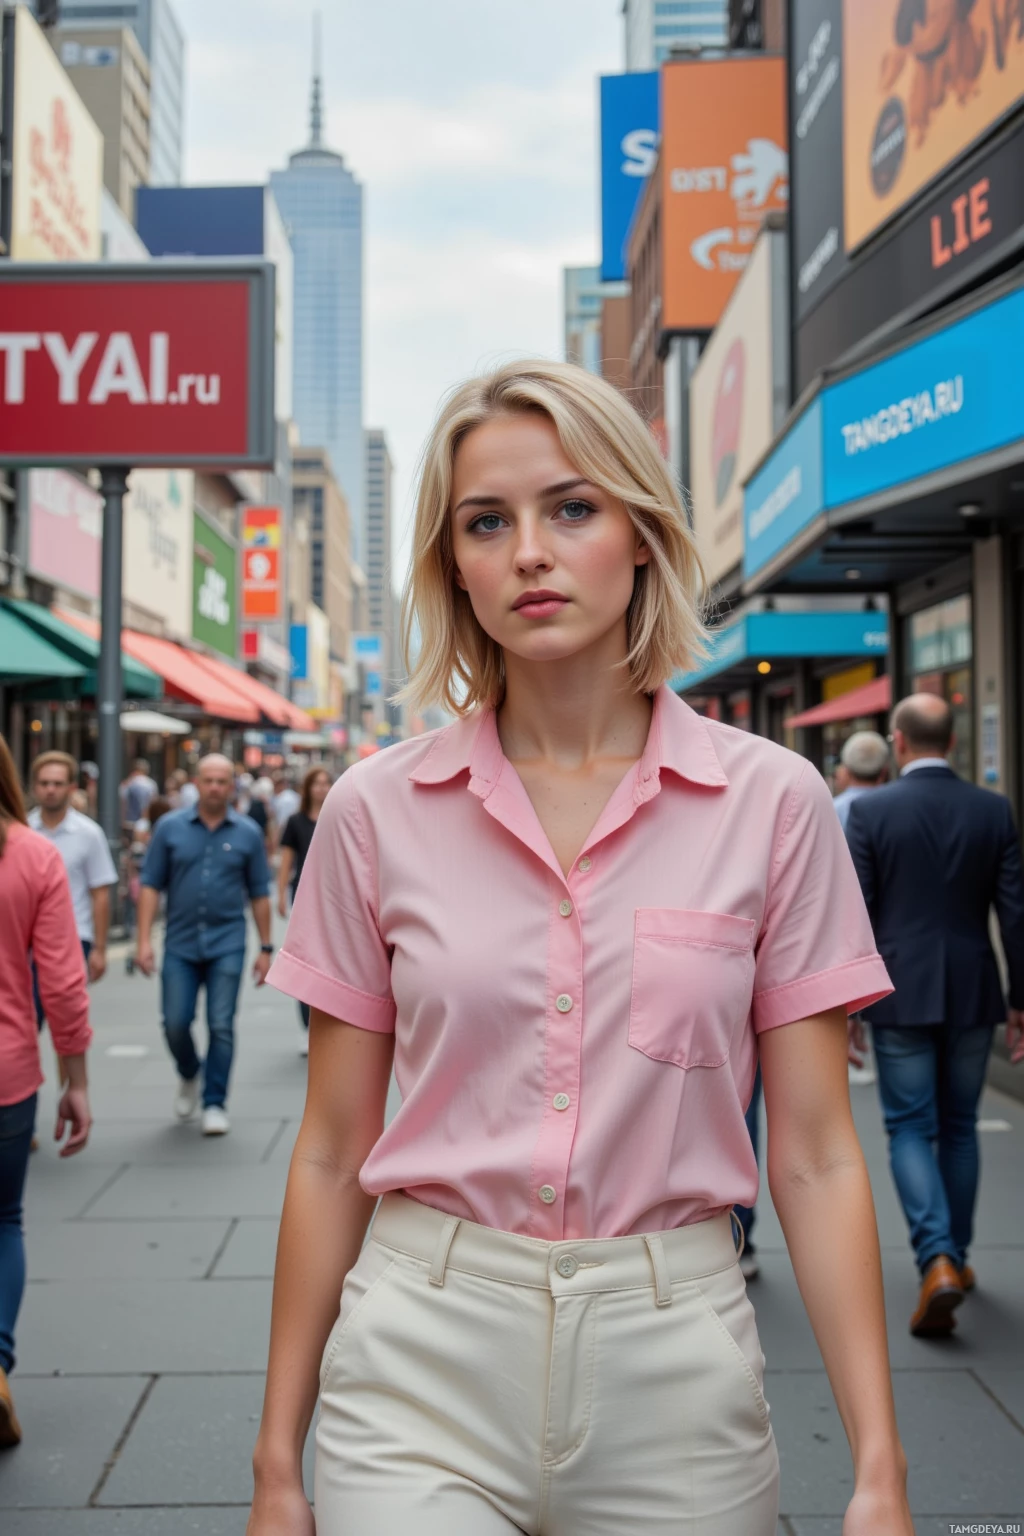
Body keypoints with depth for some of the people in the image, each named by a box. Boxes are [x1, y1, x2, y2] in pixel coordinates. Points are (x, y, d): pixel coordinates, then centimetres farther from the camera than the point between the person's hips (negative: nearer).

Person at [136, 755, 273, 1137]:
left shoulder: (247, 833, 2)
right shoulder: (170, 827, 1)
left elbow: (259, 894, 5)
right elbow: (151, 885, 1)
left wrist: (266, 948, 3)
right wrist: (144, 940, -7)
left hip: (226, 944, -1)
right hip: (181, 944, 1)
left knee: (221, 1026, -2)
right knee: (175, 1023, 2)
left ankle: (215, 1103, 11)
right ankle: (189, 1076, 32)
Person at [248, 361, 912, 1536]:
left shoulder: (772, 801, -5)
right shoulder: (376, 810, -3)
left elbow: (814, 1158, -2)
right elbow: (332, 1153, 2)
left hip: (673, 1367, 0)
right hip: (421, 1364, 0)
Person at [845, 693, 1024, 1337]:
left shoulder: (869, 811, -8)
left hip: (901, 995, -3)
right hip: (972, 995, 3)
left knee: (910, 1129, 5)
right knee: (959, 1127, 18)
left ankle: (937, 1260, -11)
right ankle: (955, 1256, 29)